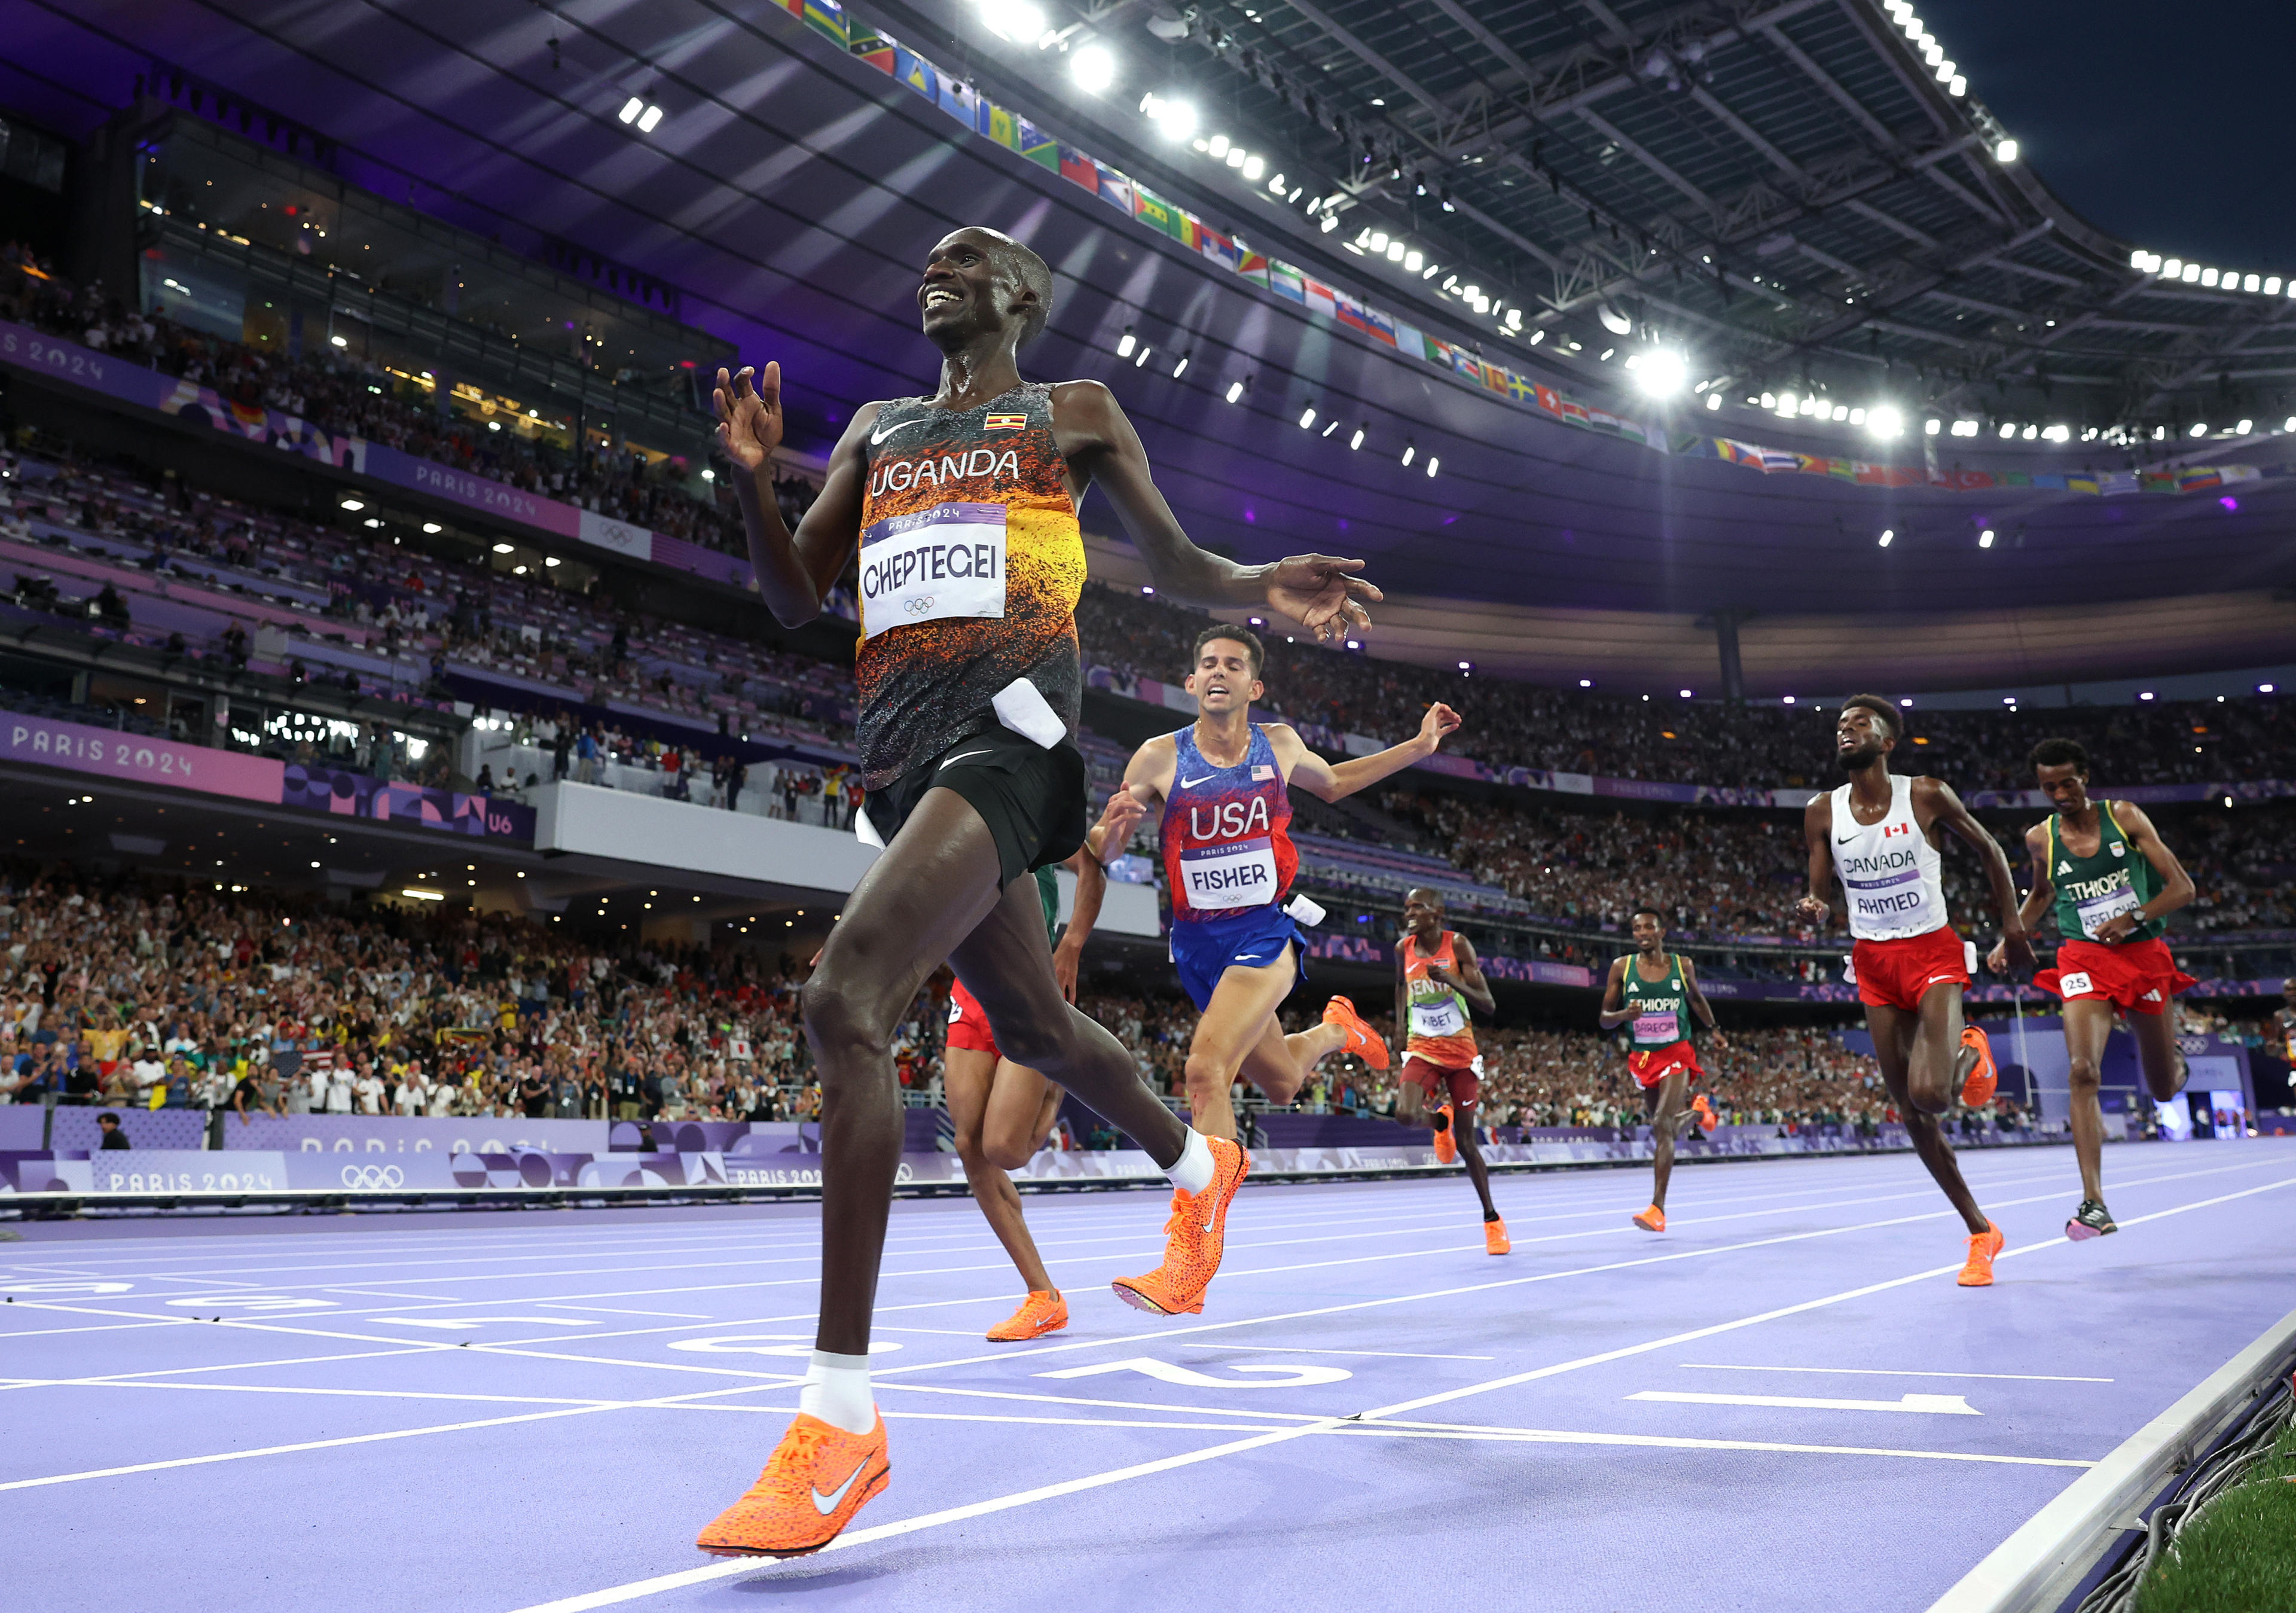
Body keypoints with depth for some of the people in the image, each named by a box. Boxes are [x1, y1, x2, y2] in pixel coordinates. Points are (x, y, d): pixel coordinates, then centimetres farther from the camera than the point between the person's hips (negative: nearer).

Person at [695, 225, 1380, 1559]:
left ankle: (841, 1420, -23)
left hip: (1008, 732, -7)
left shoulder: (1074, 412, 13)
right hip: (902, 747, 7)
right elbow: (796, 601, 20)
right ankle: (1200, 1165, 47)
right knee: (1034, 1025, 17)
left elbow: (1175, 563, 15)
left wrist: (1260, 588, -8)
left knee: (846, 997, -25)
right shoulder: (877, 429, 24)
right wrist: (754, 481, 2)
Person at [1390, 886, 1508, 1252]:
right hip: (1423, 1049, 2)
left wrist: (1452, 981, -28)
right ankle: (1441, 1123, 12)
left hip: (1461, 1050, -2)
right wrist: (1401, 1036, 16)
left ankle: (1492, 1219, 20)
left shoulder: (1458, 945, -11)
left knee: (1465, 1141, 2)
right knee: (1405, 1113, -25)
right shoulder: (1404, 949, 0)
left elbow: (1489, 1006, -14)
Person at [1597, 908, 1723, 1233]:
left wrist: (1712, 1029, 18)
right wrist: (1624, 1014, -20)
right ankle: (1697, 1111, 54)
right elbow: (1605, 1018, -1)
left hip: (1676, 1054, -3)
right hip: (1642, 1058, 3)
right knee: (1668, 1125, 17)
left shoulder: (1683, 966, -1)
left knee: (1662, 1126, -19)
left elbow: (1696, 999, 21)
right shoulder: (1622, 967, -3)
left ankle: (1658, 1209, -20)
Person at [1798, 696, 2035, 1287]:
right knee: (1909, 1108, 5)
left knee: (1929, 1093, -22)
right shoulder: (1823, 812, -1)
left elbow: (1988, 848, 8)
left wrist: (2012, 921, 4)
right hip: (1873, 962, 3)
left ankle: (1970, 1054, 15)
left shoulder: (1927, 795, -7)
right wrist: (1815, 907, -20)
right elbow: (1821, 893, 3)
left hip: (1932, 954, -3)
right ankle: (1980, 1233, 20)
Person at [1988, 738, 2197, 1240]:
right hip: (2084, 959, 0)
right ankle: (2094, 1205, -24)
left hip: (2144, 954, 0)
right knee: (2083, 1072, -22)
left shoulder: (2124, 817, -3)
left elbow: (2182, 887, -4)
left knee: (2165, 1089, 11)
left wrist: (2132, 919, -19)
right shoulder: (2040, 839, 3)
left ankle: (2171, 1060, 52)